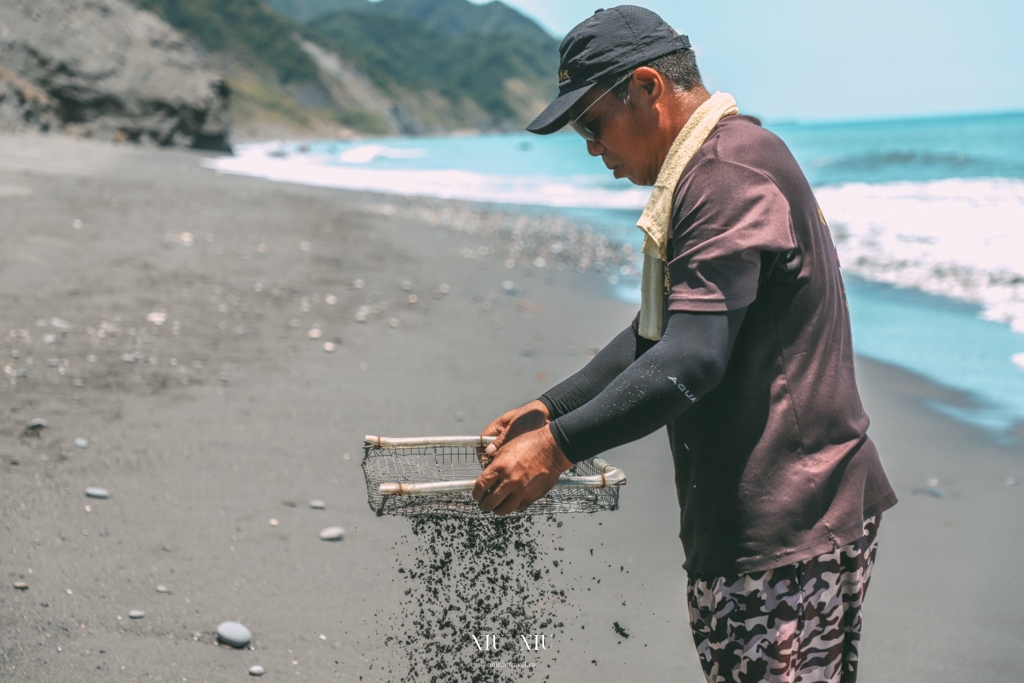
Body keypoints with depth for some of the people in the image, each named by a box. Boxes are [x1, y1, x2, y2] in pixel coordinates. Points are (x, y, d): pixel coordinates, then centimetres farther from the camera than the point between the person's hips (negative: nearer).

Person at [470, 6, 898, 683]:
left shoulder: (728, 173, -18)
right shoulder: (712, 167, 17)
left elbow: (691, 360, -27)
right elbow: (657, 335, 22)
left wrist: (560, 446, -24)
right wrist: (552, 407, 16)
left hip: (788, 528, -10)